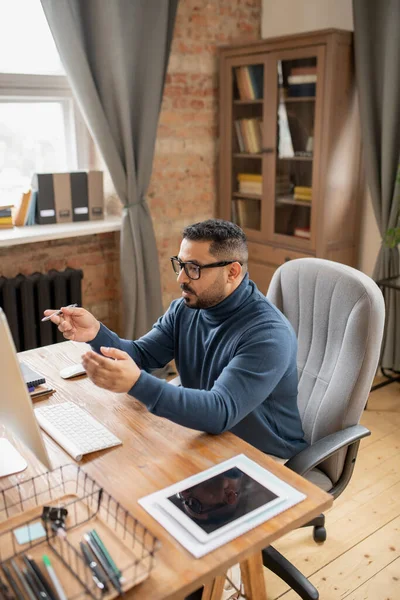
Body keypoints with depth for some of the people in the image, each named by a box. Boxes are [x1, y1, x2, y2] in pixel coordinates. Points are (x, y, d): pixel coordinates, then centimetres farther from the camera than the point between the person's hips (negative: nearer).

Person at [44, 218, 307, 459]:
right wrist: (96, 333, -20)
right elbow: (142, 356, 0)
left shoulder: (269, 334, -26)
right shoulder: (187, 307, -2)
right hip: (205, 439, 6)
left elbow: (220, 412, -35)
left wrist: (137, 383, -46)